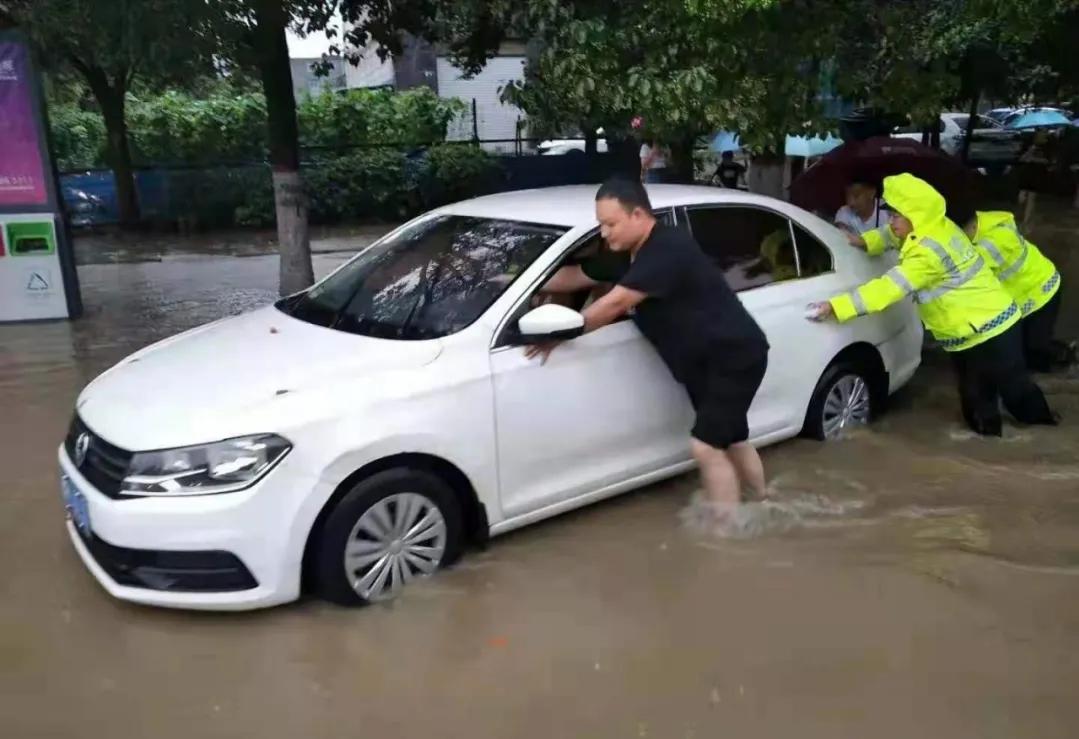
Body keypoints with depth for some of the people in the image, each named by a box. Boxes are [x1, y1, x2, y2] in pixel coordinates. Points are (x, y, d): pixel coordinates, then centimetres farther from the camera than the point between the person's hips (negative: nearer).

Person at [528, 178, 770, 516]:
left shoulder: (668, 250, -27)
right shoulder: (629, 254, 4)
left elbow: (615, 303, -29)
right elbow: (575, 276, 14)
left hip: (735, 357, -10)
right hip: (704, 362, 10)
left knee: (706, 446, -13)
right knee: (733, 441, 22)